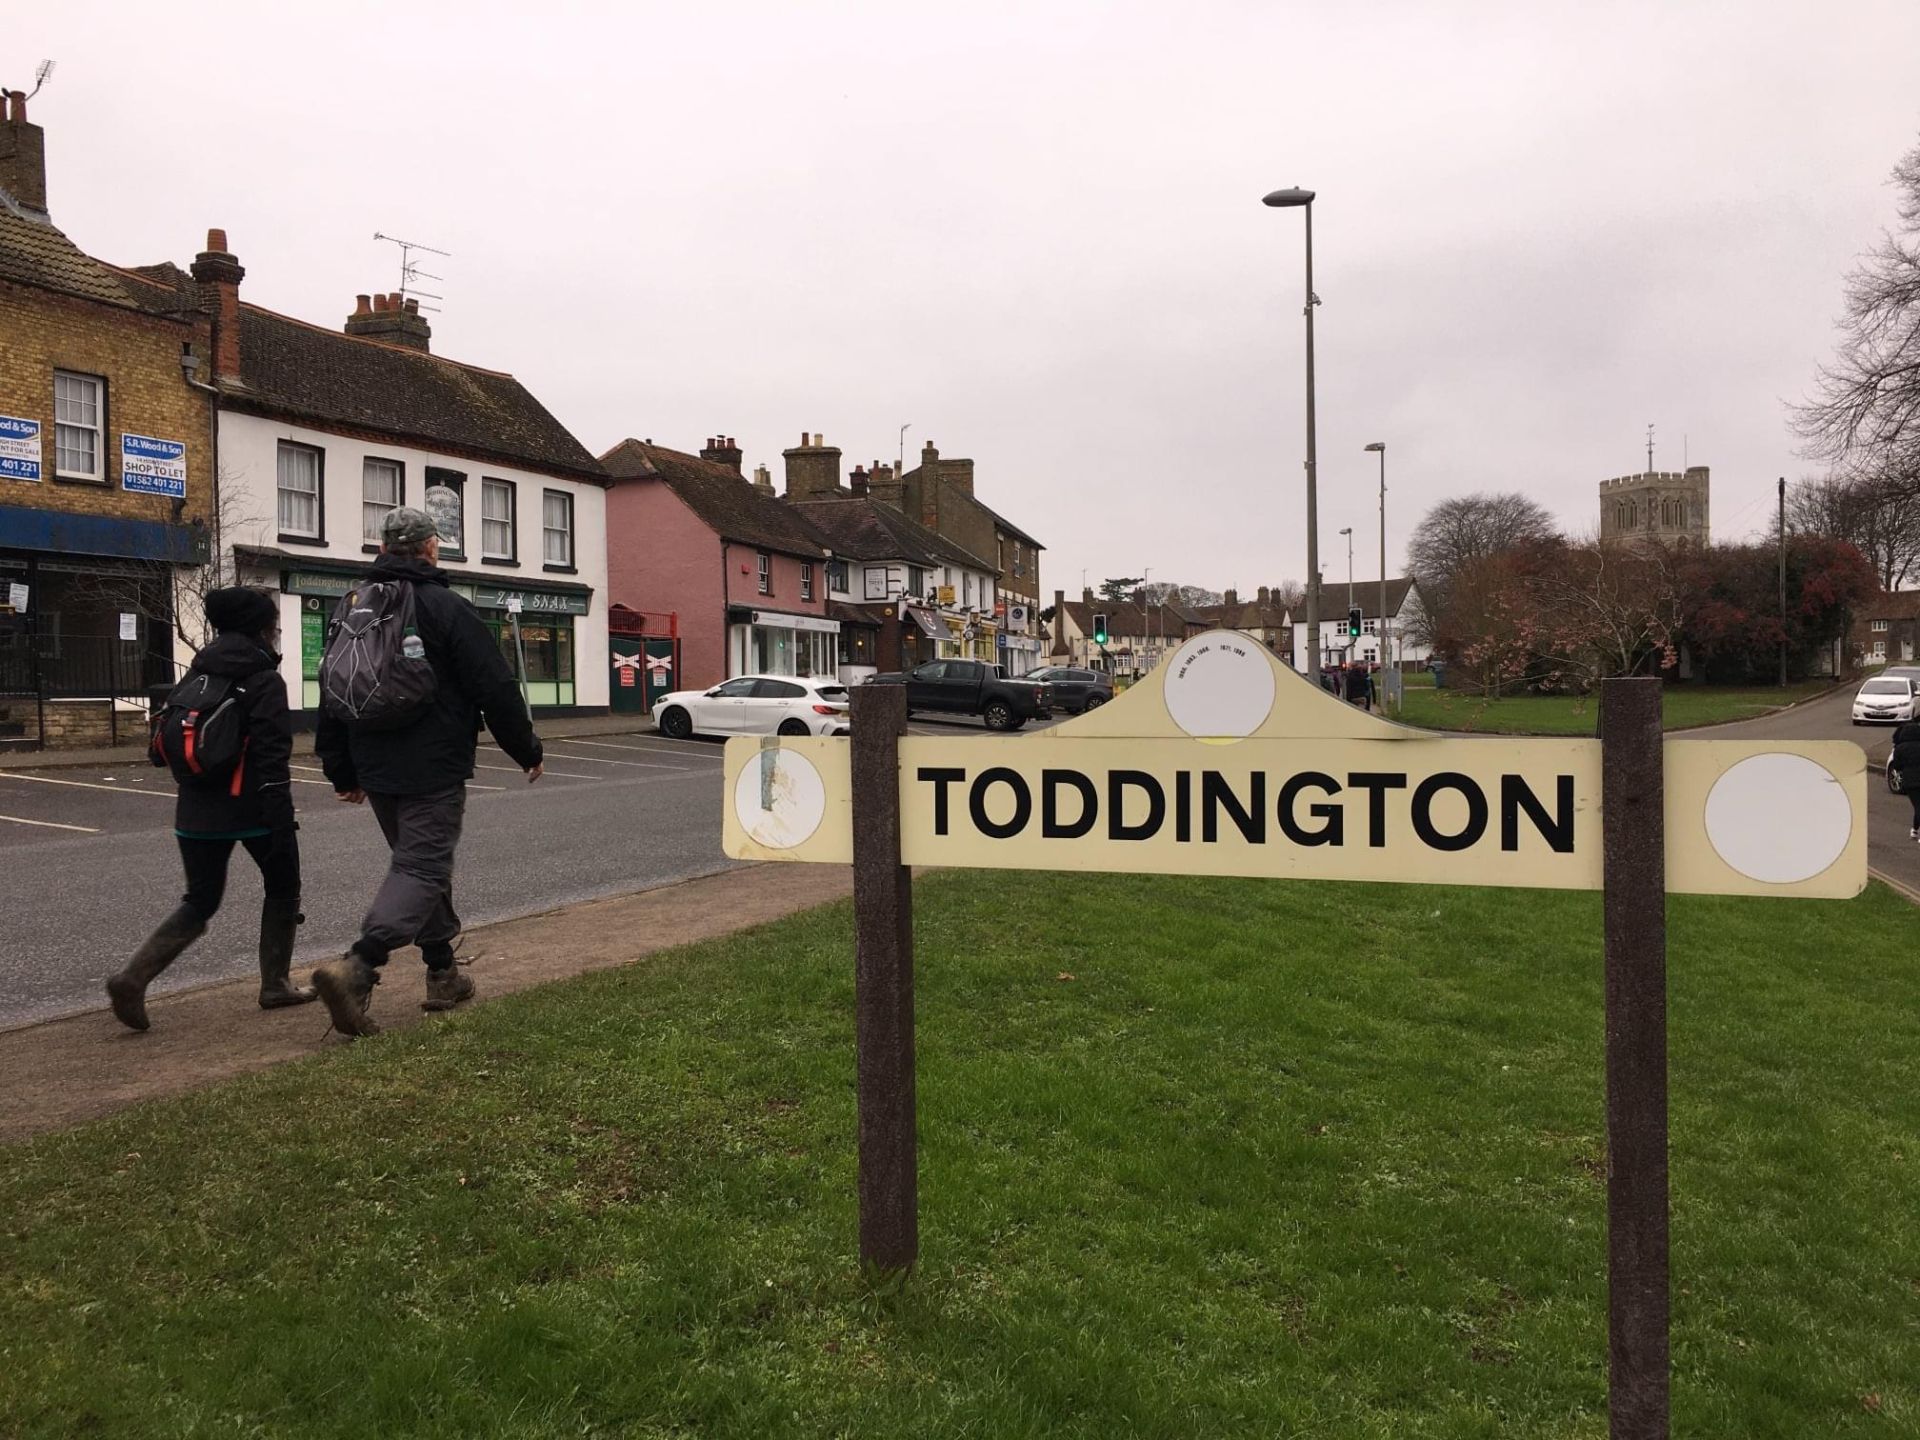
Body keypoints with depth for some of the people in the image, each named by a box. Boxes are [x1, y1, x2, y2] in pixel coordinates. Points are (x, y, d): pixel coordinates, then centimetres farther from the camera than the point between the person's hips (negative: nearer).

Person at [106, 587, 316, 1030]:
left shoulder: (198, 673, 10)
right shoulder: (263, 680, -12)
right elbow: (271, 757, -18)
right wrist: (281, 820, -18)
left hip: (198, 811, 6)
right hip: (252, 809, -6)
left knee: (199, 902, 14)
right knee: (282, 890, 15)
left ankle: (134, 978, -5)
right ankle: (275, 986, 18)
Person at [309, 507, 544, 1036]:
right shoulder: (447, 608, -10)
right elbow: (495, 689, -11)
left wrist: (342, 771, 22)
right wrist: (527, 750, 1)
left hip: (377, 770, 7)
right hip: (433, 770, -7)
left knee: (422, 862, 18)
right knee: (421, 869, -7)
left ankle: (443, 974, 23)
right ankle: (356, 968, -25)